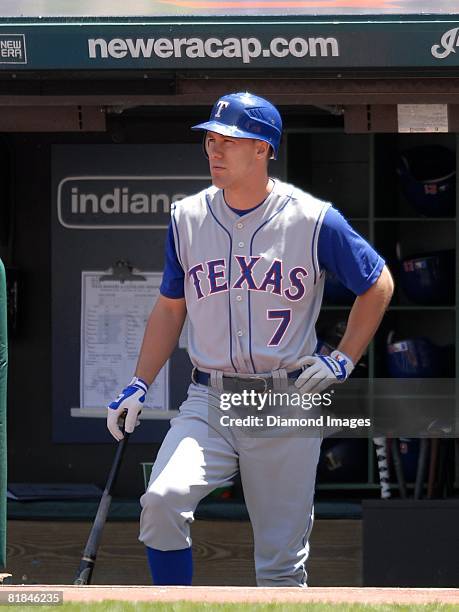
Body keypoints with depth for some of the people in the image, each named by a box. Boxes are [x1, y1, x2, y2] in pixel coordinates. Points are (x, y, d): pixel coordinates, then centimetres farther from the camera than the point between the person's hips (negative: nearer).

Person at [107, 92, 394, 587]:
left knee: (281, 565, 1)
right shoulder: (186, 218, 4)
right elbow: (170, 307, 15)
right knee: (163, 500, -25)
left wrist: (343, 361, 3)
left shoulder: (314, 221, -4)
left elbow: (378, 283, 9)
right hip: (208, 403, 2)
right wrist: (138, 386, 7)